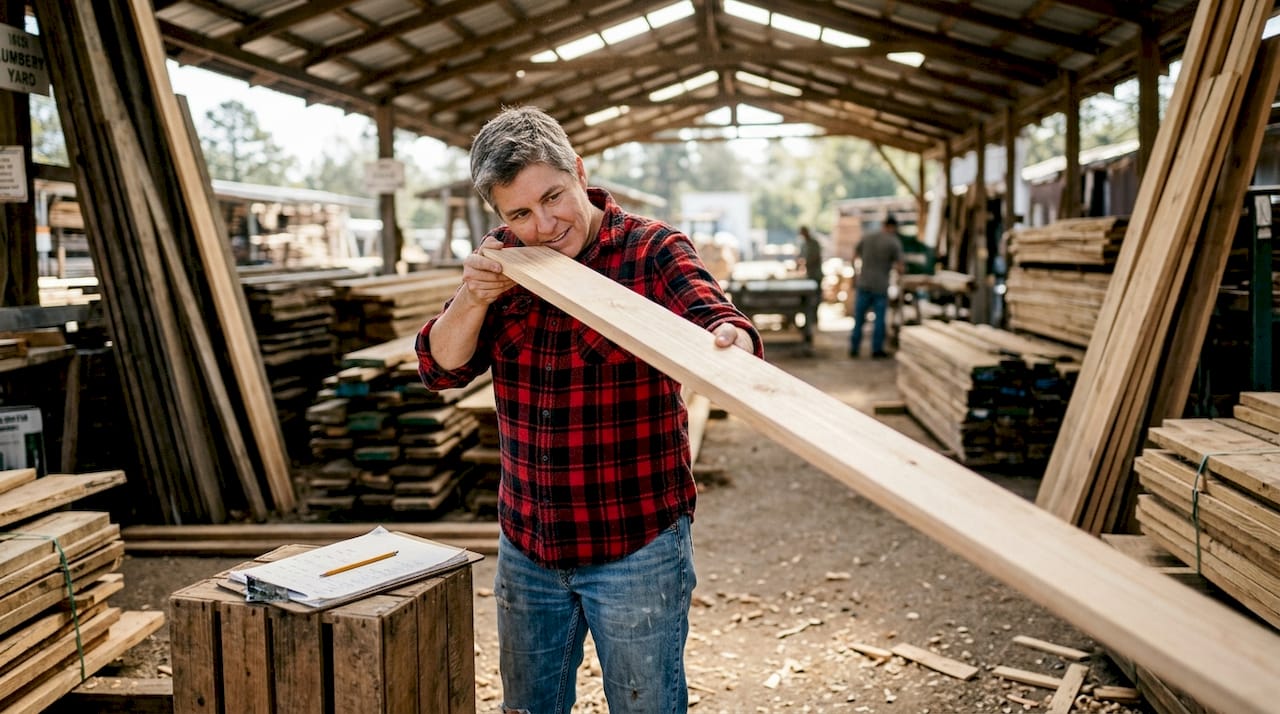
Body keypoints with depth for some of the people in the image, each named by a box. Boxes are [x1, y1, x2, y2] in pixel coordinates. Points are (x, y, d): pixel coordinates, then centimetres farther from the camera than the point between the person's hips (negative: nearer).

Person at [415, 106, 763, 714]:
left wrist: (731, 344, -52)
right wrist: (474, 298, -20)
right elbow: (441, 368, 0)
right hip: (526, 546, 5)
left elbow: (715, 320, -28)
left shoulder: (651, 251, -12)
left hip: (636, 546, -5)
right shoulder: (505, 258, 2)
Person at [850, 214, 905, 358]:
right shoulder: (895, 242, -6)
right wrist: (899, 270, 16)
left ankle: (854, 348, 11)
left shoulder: (867, 238, 4)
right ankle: (877, 349, 10)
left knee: (859, 318, 9)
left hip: (863, 284, 3)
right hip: (881, 287, -3)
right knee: (879, 318, 7)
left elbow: (855, 255, 20)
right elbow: (899, 267, -7)